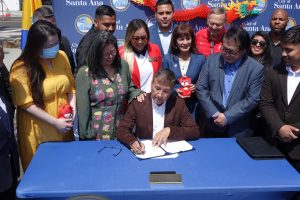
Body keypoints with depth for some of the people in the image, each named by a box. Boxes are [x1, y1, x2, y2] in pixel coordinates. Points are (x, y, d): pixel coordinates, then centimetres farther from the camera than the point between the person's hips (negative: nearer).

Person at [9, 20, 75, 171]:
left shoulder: (61, 57, 1)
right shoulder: (21, 68, -14)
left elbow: (71, 87, 9)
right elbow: (26, 105, -15)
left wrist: (73, 109, -8)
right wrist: (55, 122, -17)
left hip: (64, 127, 5)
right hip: (38, 131, -4)